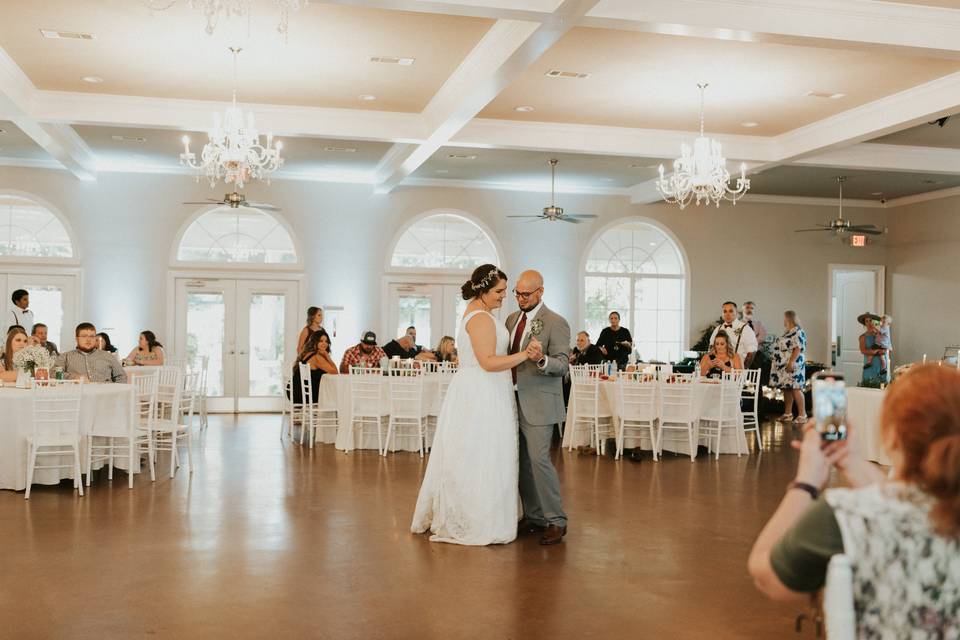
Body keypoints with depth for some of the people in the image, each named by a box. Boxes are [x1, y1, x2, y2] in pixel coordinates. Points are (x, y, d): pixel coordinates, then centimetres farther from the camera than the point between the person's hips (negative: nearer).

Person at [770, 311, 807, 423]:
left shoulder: (798, 332, -11)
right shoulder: (787, 332, 19)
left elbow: (798, 348, -20)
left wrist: (791, 362, -26)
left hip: (792, 366, -10)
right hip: (783, 367, 10)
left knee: (795, 389, -10)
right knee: (786, 389, 11)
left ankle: (802, 415, -8)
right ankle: (787, 414, 18)